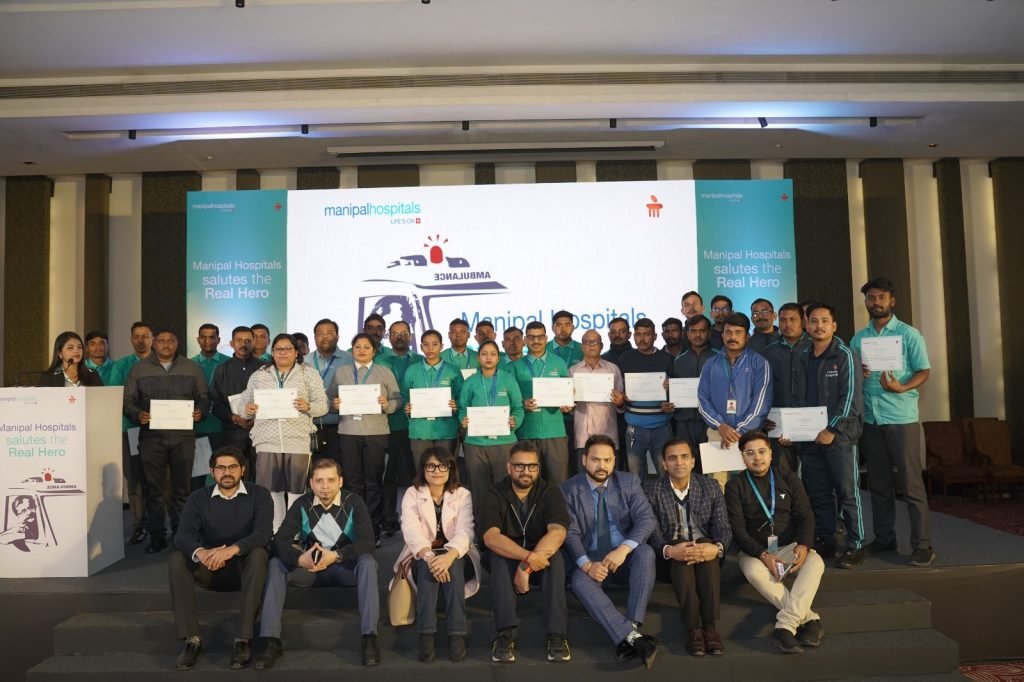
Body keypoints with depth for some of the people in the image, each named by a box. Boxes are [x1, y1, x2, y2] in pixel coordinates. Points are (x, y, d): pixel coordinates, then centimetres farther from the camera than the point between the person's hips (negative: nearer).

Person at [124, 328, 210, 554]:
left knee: (182, 487, 5)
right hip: (151, 436, 0)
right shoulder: (140, 368, 7)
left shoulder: (191, 368, 9)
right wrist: (137, 414, -12)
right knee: (153, 488, 3)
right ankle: (157, 536, 12)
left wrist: (200, 411, -8)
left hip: (183, 436, 0)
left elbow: (203, 397, 12)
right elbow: (128, 400, 7)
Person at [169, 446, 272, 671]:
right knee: (177, 559, -24)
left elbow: (263, 534, -22)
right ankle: (191, 639, -23)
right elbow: (182, 536, -16)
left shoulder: (258, 494, -7)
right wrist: (200, 552, -39)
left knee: (258, 553, -34)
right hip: (211, 569, 2)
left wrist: (232, 549, -41)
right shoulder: (198, 498, -1)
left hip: (245, 567, -2)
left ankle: (243, 639, -32)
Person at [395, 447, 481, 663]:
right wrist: (430, 556, -38)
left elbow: (465, 532, -17)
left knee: (452, 567, -34)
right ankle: (426, 634, -37)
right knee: (429, 567, -34)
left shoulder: (463, 495, 0)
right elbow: (411, 531, -18)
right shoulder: (412, 494, -1)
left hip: (454, 554, 0)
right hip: (422, 556, 0)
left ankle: (457, 634, -36)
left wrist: (448, 556, -39)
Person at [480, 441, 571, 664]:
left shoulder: (550, 492, -10)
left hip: (542, 557, 0)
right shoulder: (495, 495, -11)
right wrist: (528, 557, -40)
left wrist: (526, 567, -36)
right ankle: (506, 633, -33)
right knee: (499, 557, -33)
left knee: (555, 557, -32)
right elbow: (490, 537, -26)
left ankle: (557, 634, -30)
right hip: (507, 557, 0)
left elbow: (557, 532, -26)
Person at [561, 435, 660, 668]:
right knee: (579, 581, -33)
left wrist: (624, 549, -26)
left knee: (645, 552, -31)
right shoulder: (569, 490, -2)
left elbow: (646, 518, -9)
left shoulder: (629, 482, 2)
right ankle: (632, 637, -42)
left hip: (626, 557, 1)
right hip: (590, 561, -1)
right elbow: (570, 534, -9)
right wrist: (587, 564, -27)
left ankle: (629, 633, -35)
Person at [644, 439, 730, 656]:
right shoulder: (651, 489, -3)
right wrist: (669, 550, -34)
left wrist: (717, 547, -29)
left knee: (705, 546, -33)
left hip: (704, 548, 1)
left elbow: (723, 527, -5)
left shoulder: (711, 486, 3)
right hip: (670, 555, -1)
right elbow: (651, 532, -11)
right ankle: (694, 628, -35)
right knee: (680, 557, -35)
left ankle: (711, 626, -35)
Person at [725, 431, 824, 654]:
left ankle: (786, 626, -40)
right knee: (754, 571, -35)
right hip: (755, 550, -2)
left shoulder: (788, 479, 9)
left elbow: (805, 516, 2)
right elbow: (737, 528, -7)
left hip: (790, 546, 2)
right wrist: (763, 554, -22)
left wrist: (803, 546, -19)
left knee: (815, 563, -30)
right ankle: (809, 619, -29)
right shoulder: (735, 486, 1)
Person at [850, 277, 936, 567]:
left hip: (901, 418, -4)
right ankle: (884, 538, 21)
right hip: (870, 420, 4)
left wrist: (902, 387, -22)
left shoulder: (909, 334, -1)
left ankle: (922, 545, 5)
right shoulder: (858, 338, 11)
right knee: (878, 483, 11)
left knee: (911, 484, -3)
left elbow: (924, 371, -4)